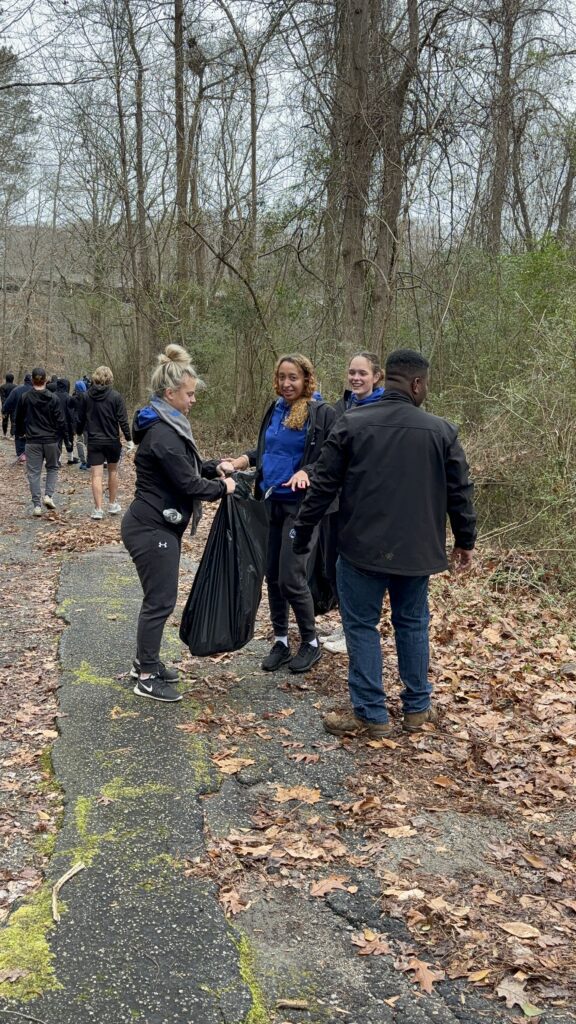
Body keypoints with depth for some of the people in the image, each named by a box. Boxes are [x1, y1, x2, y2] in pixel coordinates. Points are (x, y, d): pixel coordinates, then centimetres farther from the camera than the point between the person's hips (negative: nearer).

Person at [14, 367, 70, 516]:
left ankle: (37, 505, 1)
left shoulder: (25, 397, -3)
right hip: (51, 440, 0)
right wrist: (66, 438, 4)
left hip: (32, 441, 0)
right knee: (52, 467, 19)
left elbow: (19, 418, 9)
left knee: (34, 472, 5)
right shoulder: (53, 398, -7)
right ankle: (49, 495, 1)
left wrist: (19, 433, 27)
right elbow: (61, 421, -6)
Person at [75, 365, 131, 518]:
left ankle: (98, 509, -5)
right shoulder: (116, 396, -9)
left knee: (96, 475, -1)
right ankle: (113, 504, 25)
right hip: (112, 441, -1)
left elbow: (81, 418, 7)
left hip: (94, 441, 1)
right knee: (113, 471, 17)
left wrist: (79, 432, 24)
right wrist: (129, 438, -3)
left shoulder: (87, 396, -1)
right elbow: (123, 420, -11)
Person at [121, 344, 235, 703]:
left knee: (159, 596, 18)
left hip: (159, 525, 10)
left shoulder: (169, 426, 11)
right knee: (161, 600, -2)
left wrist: (214, 467, 6)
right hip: (152, 529, -10)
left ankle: (146, 662, 30)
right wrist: (222, 488, -6)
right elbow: (188, 483, -22)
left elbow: (186, 466, 22)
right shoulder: (163, 434, -23)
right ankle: (147, 677, 8)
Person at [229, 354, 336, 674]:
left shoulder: (323, 413, -9)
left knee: (291, 578, -8)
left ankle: (311, 643, 12)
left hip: (301, 506, -7)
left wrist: (306, 472, -26)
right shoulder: (276, 410, 10)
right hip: (270, 503, 7)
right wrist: (242, 460, 6)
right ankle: (281, 642, 24)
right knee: (272, 576, 10)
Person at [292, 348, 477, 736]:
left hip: (362, 548, -2)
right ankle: (417, 708, 26)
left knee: (362, 626, 7)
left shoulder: (351, 424, -7)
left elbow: (323, 486, -5)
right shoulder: (442, 431, -3)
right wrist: (465, 541, 16)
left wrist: (302, 534, 6)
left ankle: (372, 714, 12)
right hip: (417, 550, 3)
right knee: (412, 624, 17)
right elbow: (460, 492, 3)